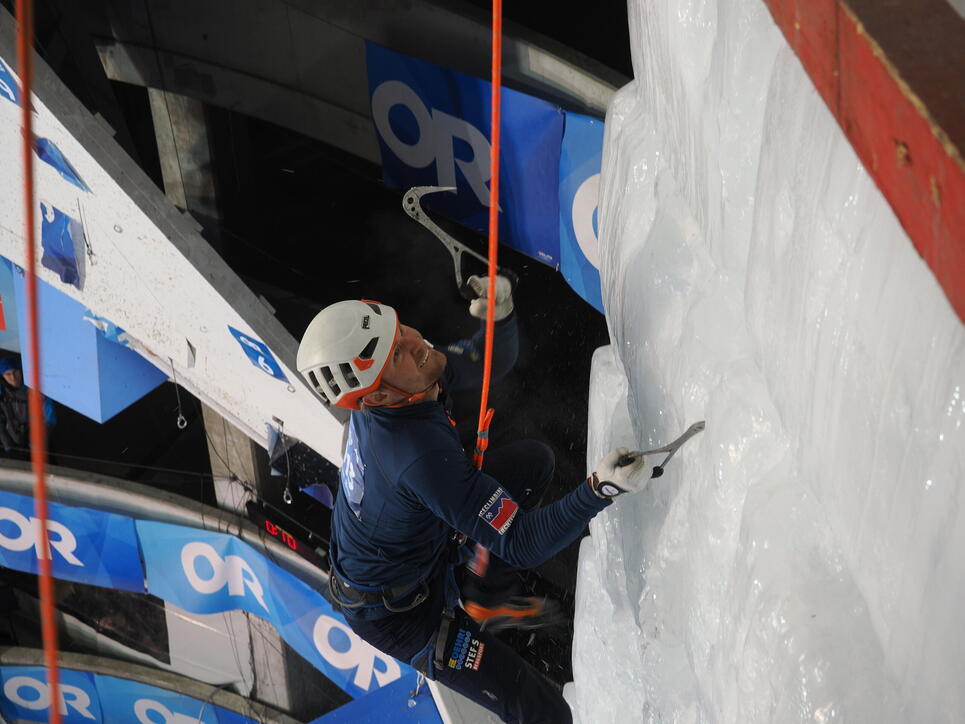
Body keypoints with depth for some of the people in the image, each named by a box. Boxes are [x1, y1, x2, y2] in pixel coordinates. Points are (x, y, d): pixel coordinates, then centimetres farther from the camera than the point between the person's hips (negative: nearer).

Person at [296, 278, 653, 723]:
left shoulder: (376, 396, -17)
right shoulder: (422, 456, -41)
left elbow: (493, 361, -2)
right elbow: (521, 545, -34)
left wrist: (501, 314, -23)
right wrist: (601, 489, -44)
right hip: (396, 613, -8)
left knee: (532, 460, 8)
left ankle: (483, 603, 24)